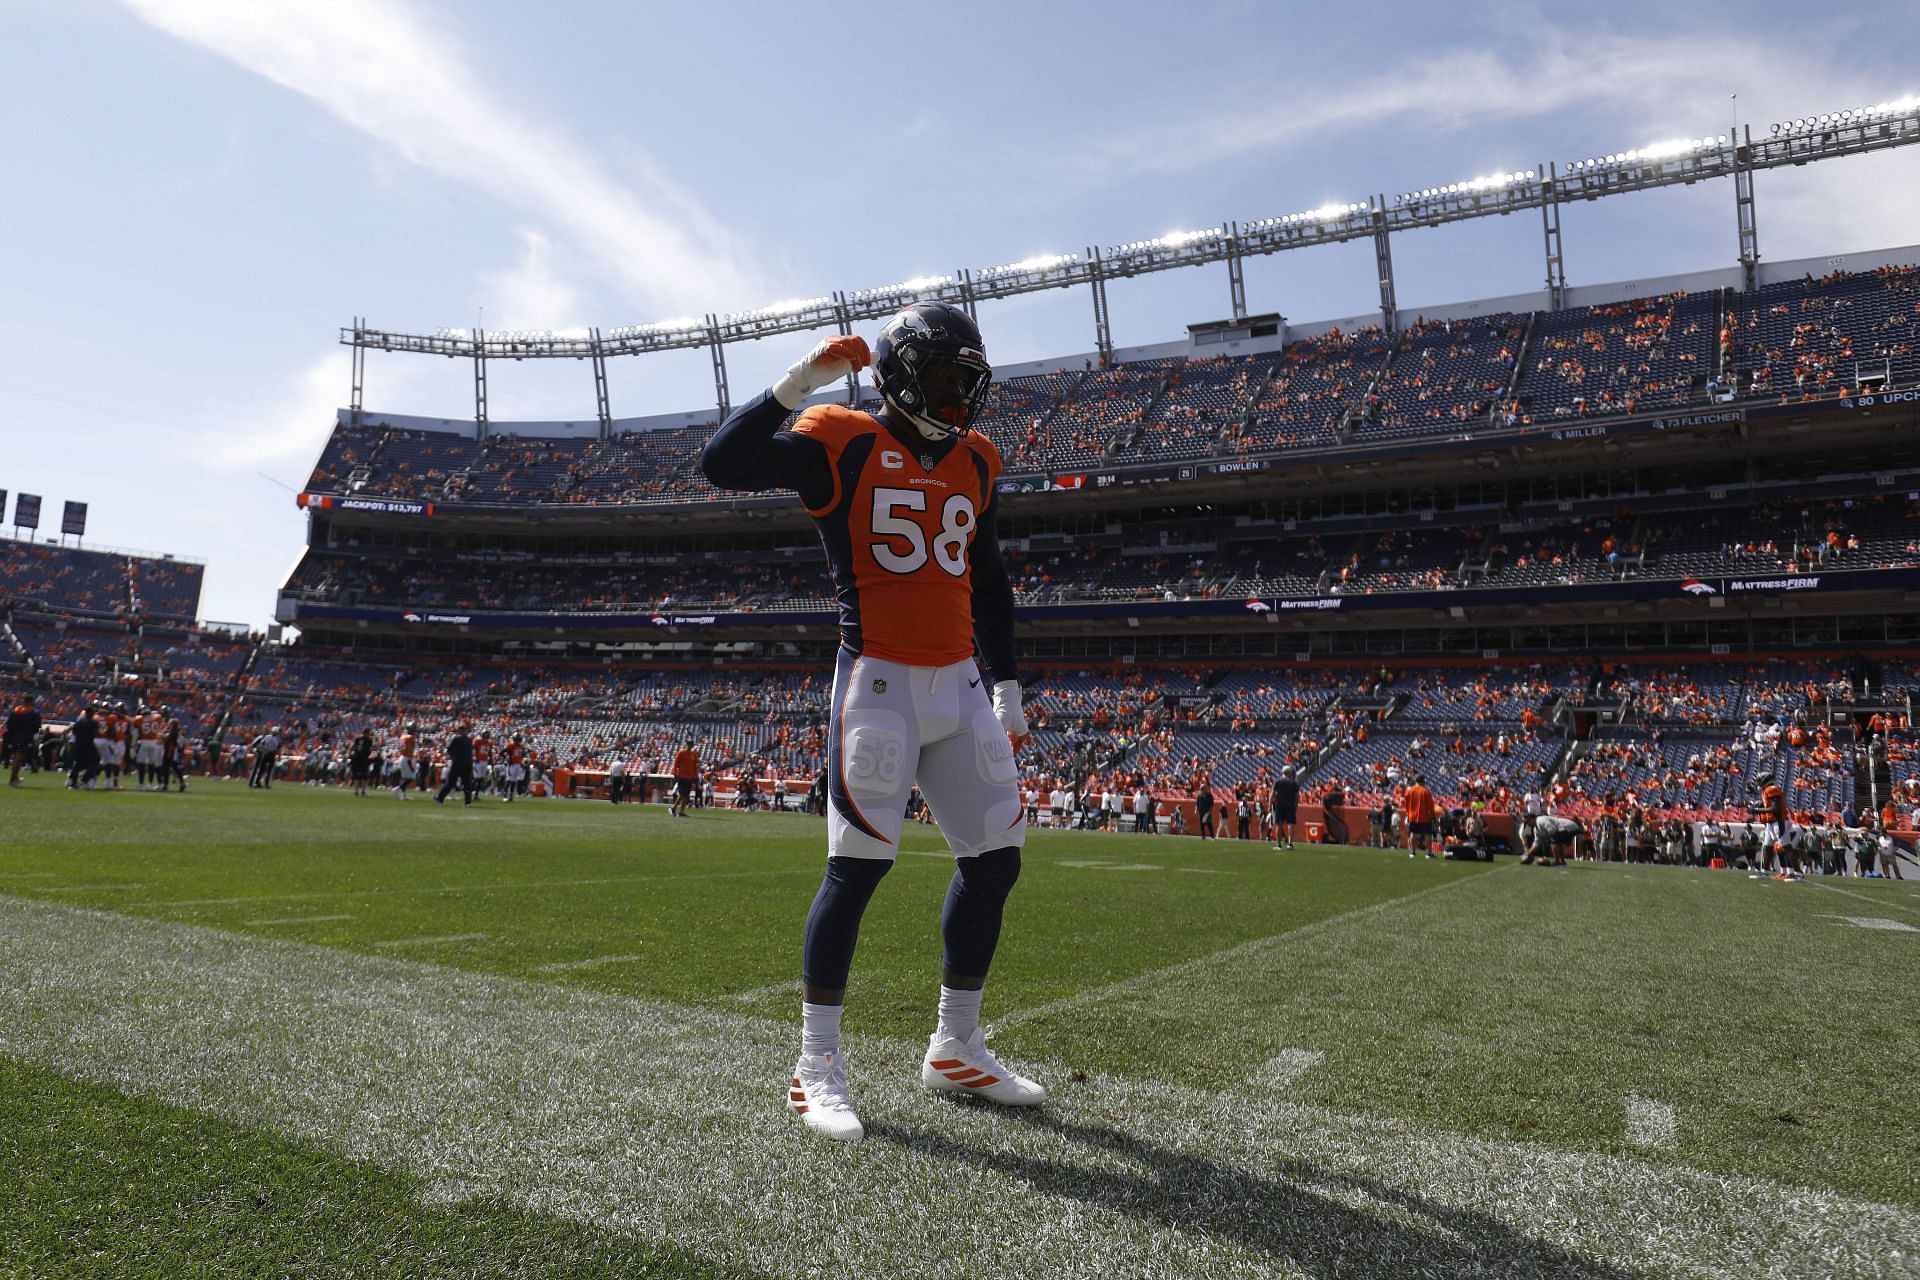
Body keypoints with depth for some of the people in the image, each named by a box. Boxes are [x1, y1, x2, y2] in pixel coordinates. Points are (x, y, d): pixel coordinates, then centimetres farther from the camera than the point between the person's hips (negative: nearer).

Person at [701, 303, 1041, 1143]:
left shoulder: (973, 462, 15)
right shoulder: (843, 445, -4)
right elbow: (723, 464, -16)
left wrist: (1005, 692, 19)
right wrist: (802, 381, -17)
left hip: (959, 687, 7)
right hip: (879, 684, -7)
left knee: (995, 860, 8)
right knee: (857, 867, -6)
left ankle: (957, 1050, 24)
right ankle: (817, 1066, 10)